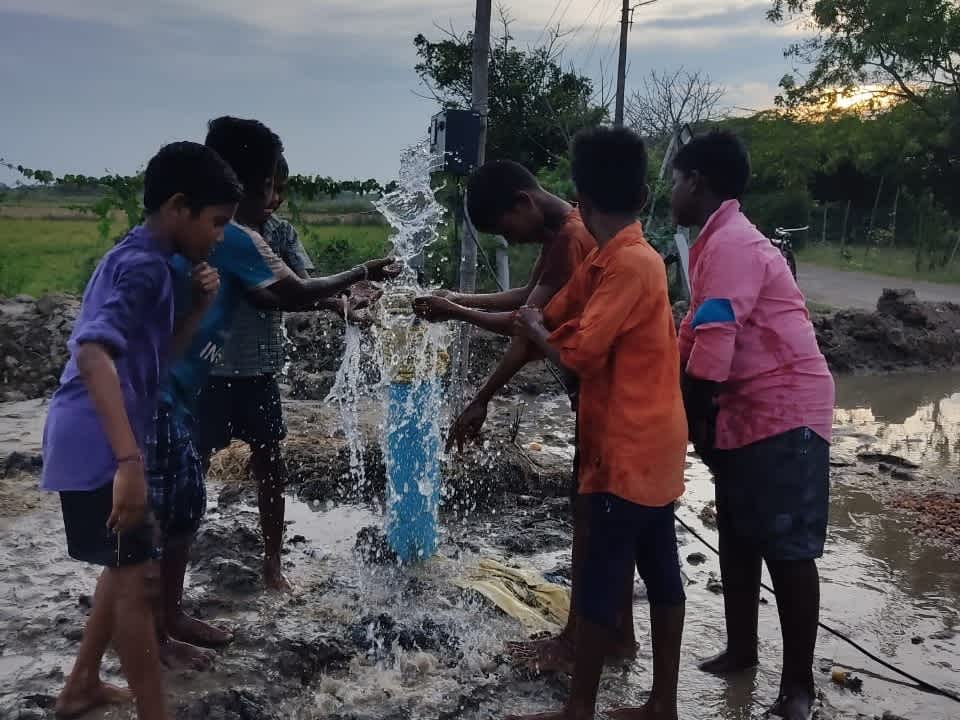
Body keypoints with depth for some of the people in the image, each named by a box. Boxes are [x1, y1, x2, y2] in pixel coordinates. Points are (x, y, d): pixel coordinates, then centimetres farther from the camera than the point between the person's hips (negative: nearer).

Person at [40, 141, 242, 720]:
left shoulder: (145, 261, 13)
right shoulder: (142, 265, -18)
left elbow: (161, 360, 17)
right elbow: (93, 353, -32)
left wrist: (202, 306, 0)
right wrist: (128, 461, -38)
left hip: (103, 443, 10)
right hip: (97, 445, -10)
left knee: (128, 564, 21)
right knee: (135, 577, -4)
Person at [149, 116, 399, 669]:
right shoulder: (232, 235, -17)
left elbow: (273, 300, 18)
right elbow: (297, 293, -7)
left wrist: (342, 301, 19)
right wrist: (363, 274, 7)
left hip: (176, 385, 10)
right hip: (158, 388, -10)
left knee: (187, 504, 16)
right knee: (167, 511, 0)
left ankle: (174, 616, 29)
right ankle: (155, 633, 15)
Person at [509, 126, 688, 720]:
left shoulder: (630, 263, -19)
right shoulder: (606, 262, 11)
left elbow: (579, 352, -22)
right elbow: (552, 317, 16)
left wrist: (536, 332, -2)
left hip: (630, 452, -9)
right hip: (649, 447, 9)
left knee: (600, 585, 1)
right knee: (661, 575, 14)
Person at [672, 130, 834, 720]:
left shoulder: (732, 244, -18)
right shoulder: (719, 244, 14)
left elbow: (713, 347, -24)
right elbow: (696, 339, 19)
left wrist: (688, 419, -12)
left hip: (783, 416, -10)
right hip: (745, 416, 10)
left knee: (787, 550, -3)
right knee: (738, 540, 16)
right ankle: (741, 649, 30)